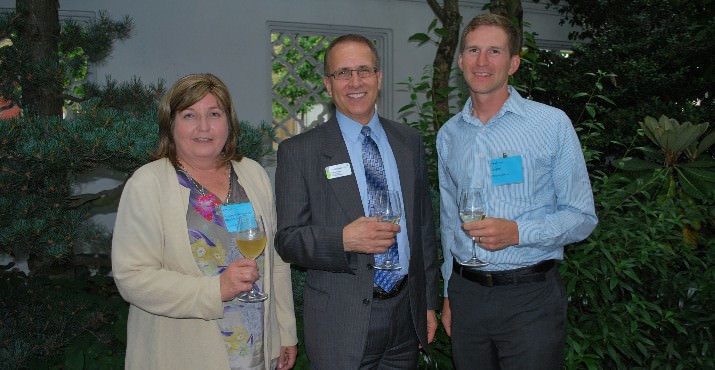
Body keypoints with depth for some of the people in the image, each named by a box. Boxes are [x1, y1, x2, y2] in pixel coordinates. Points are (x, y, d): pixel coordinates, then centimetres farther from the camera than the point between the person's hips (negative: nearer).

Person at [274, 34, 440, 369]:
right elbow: (287, 240, -7)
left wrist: (429, 303, 11)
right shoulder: (298, 151, -5)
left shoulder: (410, 142, 7)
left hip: (407, 314, 4)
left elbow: (424, 226, 11)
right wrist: (343, 240, -24)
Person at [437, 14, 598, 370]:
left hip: (530, 298, -3)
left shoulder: (553, 124, -6)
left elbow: (582, 217, -5)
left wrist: (517, 232, -21)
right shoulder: (448, 134, 8)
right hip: (466, 294, 4)